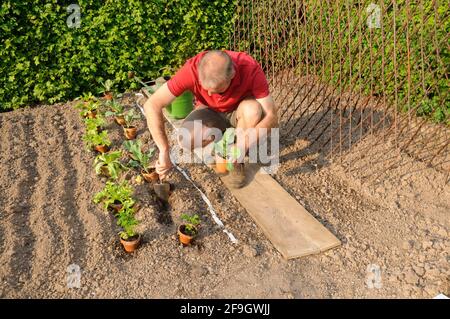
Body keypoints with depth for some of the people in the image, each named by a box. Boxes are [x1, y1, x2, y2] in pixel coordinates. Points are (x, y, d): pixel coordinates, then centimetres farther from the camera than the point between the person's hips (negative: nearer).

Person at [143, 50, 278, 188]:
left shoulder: (251, 69, -33)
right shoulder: (192, 69, -32)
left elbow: (272, 117, -30)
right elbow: (152, 105, -32)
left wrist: (243, 146, -43)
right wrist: (164, 151, -37)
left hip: (238, 111, 0)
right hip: (210, 112, 1)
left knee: (253, 110, -35)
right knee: (187, 140, -30)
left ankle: (237, 161, -8)